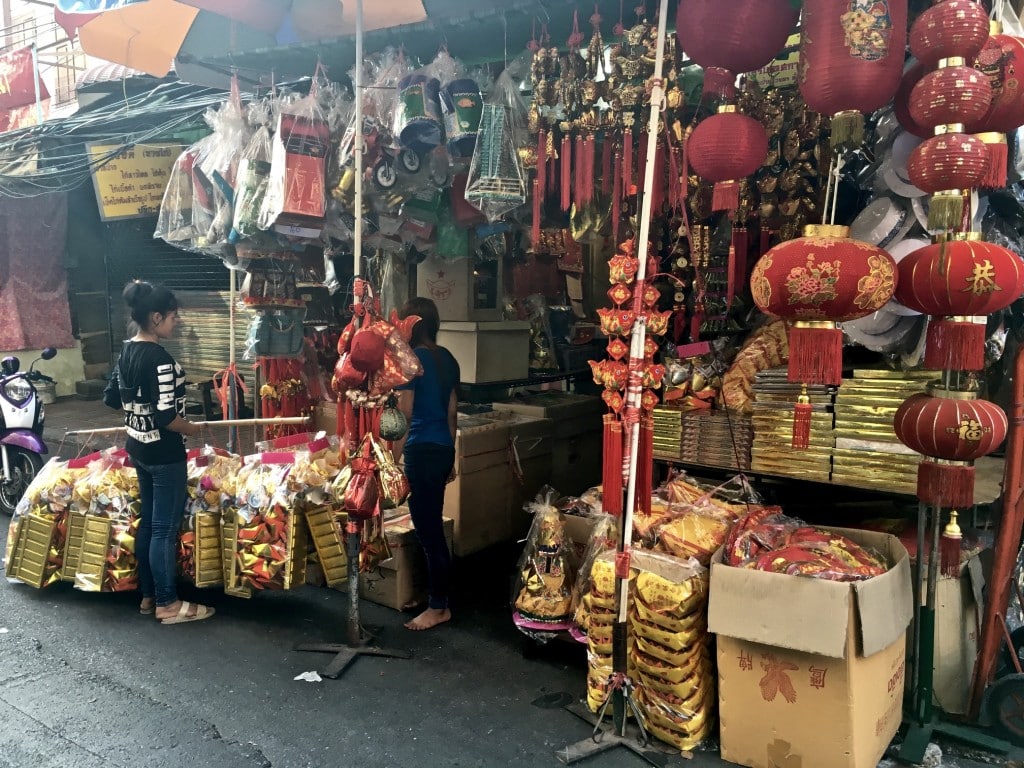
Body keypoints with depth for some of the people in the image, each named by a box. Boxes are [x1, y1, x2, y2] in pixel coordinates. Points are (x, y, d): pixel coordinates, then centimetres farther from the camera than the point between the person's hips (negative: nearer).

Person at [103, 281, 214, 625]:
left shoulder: (126, 352, 5)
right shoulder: (159, 359, -23)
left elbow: (111, 398, 14)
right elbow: (166, 416, -25)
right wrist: (191, 429, -8)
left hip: (138, 449, 9)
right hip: (164, 454, -9)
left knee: (148, 521, 17)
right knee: (166, 528, 1)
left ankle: (148, 596, 28)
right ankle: (167, 604, 13)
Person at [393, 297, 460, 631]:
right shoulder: (447, 359, 10)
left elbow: (404, 418, -15)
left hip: (422, 452, -8)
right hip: (444, 449, 8)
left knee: (428, 531, 1)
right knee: (433, 527, 17)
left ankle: (438, 608, 11)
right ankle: (437, 595, 27)